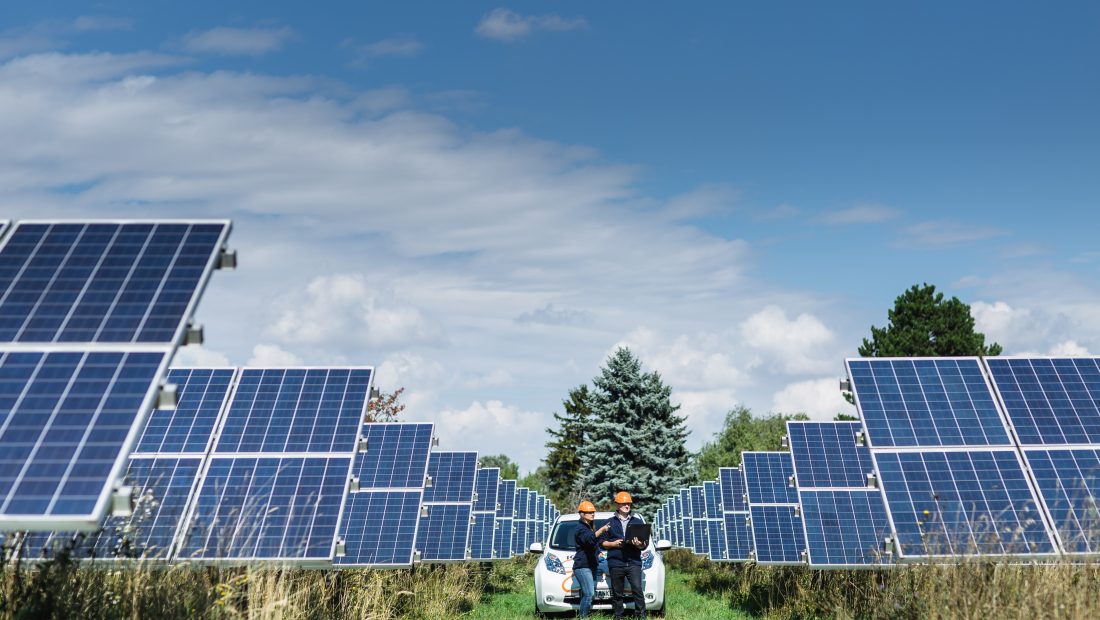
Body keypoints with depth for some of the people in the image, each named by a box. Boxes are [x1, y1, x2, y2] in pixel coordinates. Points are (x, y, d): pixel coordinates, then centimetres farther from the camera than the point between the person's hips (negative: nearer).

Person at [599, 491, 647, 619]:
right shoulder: (610, 522, 12)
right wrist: (613, 543, -7)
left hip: (634, 562, -1)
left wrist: (639, 545, -12)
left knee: (638, 589, -12)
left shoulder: (638, 521, 12)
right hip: (615, 563, 1)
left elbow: (645, 544, 10)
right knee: (617, 593, 6)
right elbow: (602, 542, 11)